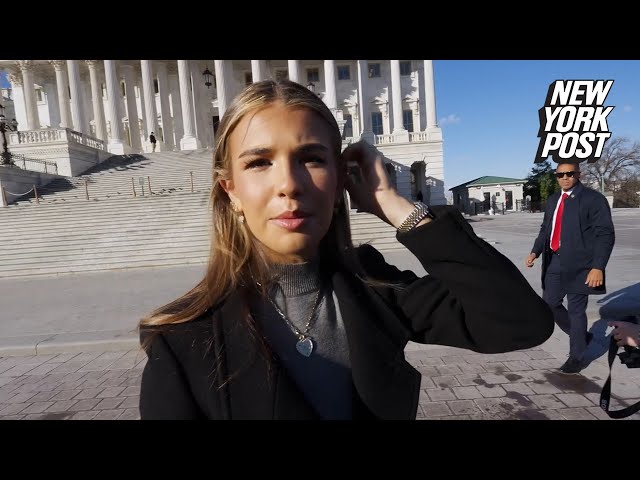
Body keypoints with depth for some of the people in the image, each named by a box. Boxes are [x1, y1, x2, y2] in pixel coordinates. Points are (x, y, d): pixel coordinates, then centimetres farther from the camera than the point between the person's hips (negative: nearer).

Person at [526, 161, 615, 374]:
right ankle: (581, 335, 37)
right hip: (555, 263, 7)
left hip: (578, 265, -6)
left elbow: (605, 235, -12)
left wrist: (598, 267, -20)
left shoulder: (593, 199, -8)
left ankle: (576, 356, 22)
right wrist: (535, 251, 1)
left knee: (576, 310, 3)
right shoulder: (553, 200, 12)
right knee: (549, 303, 12)